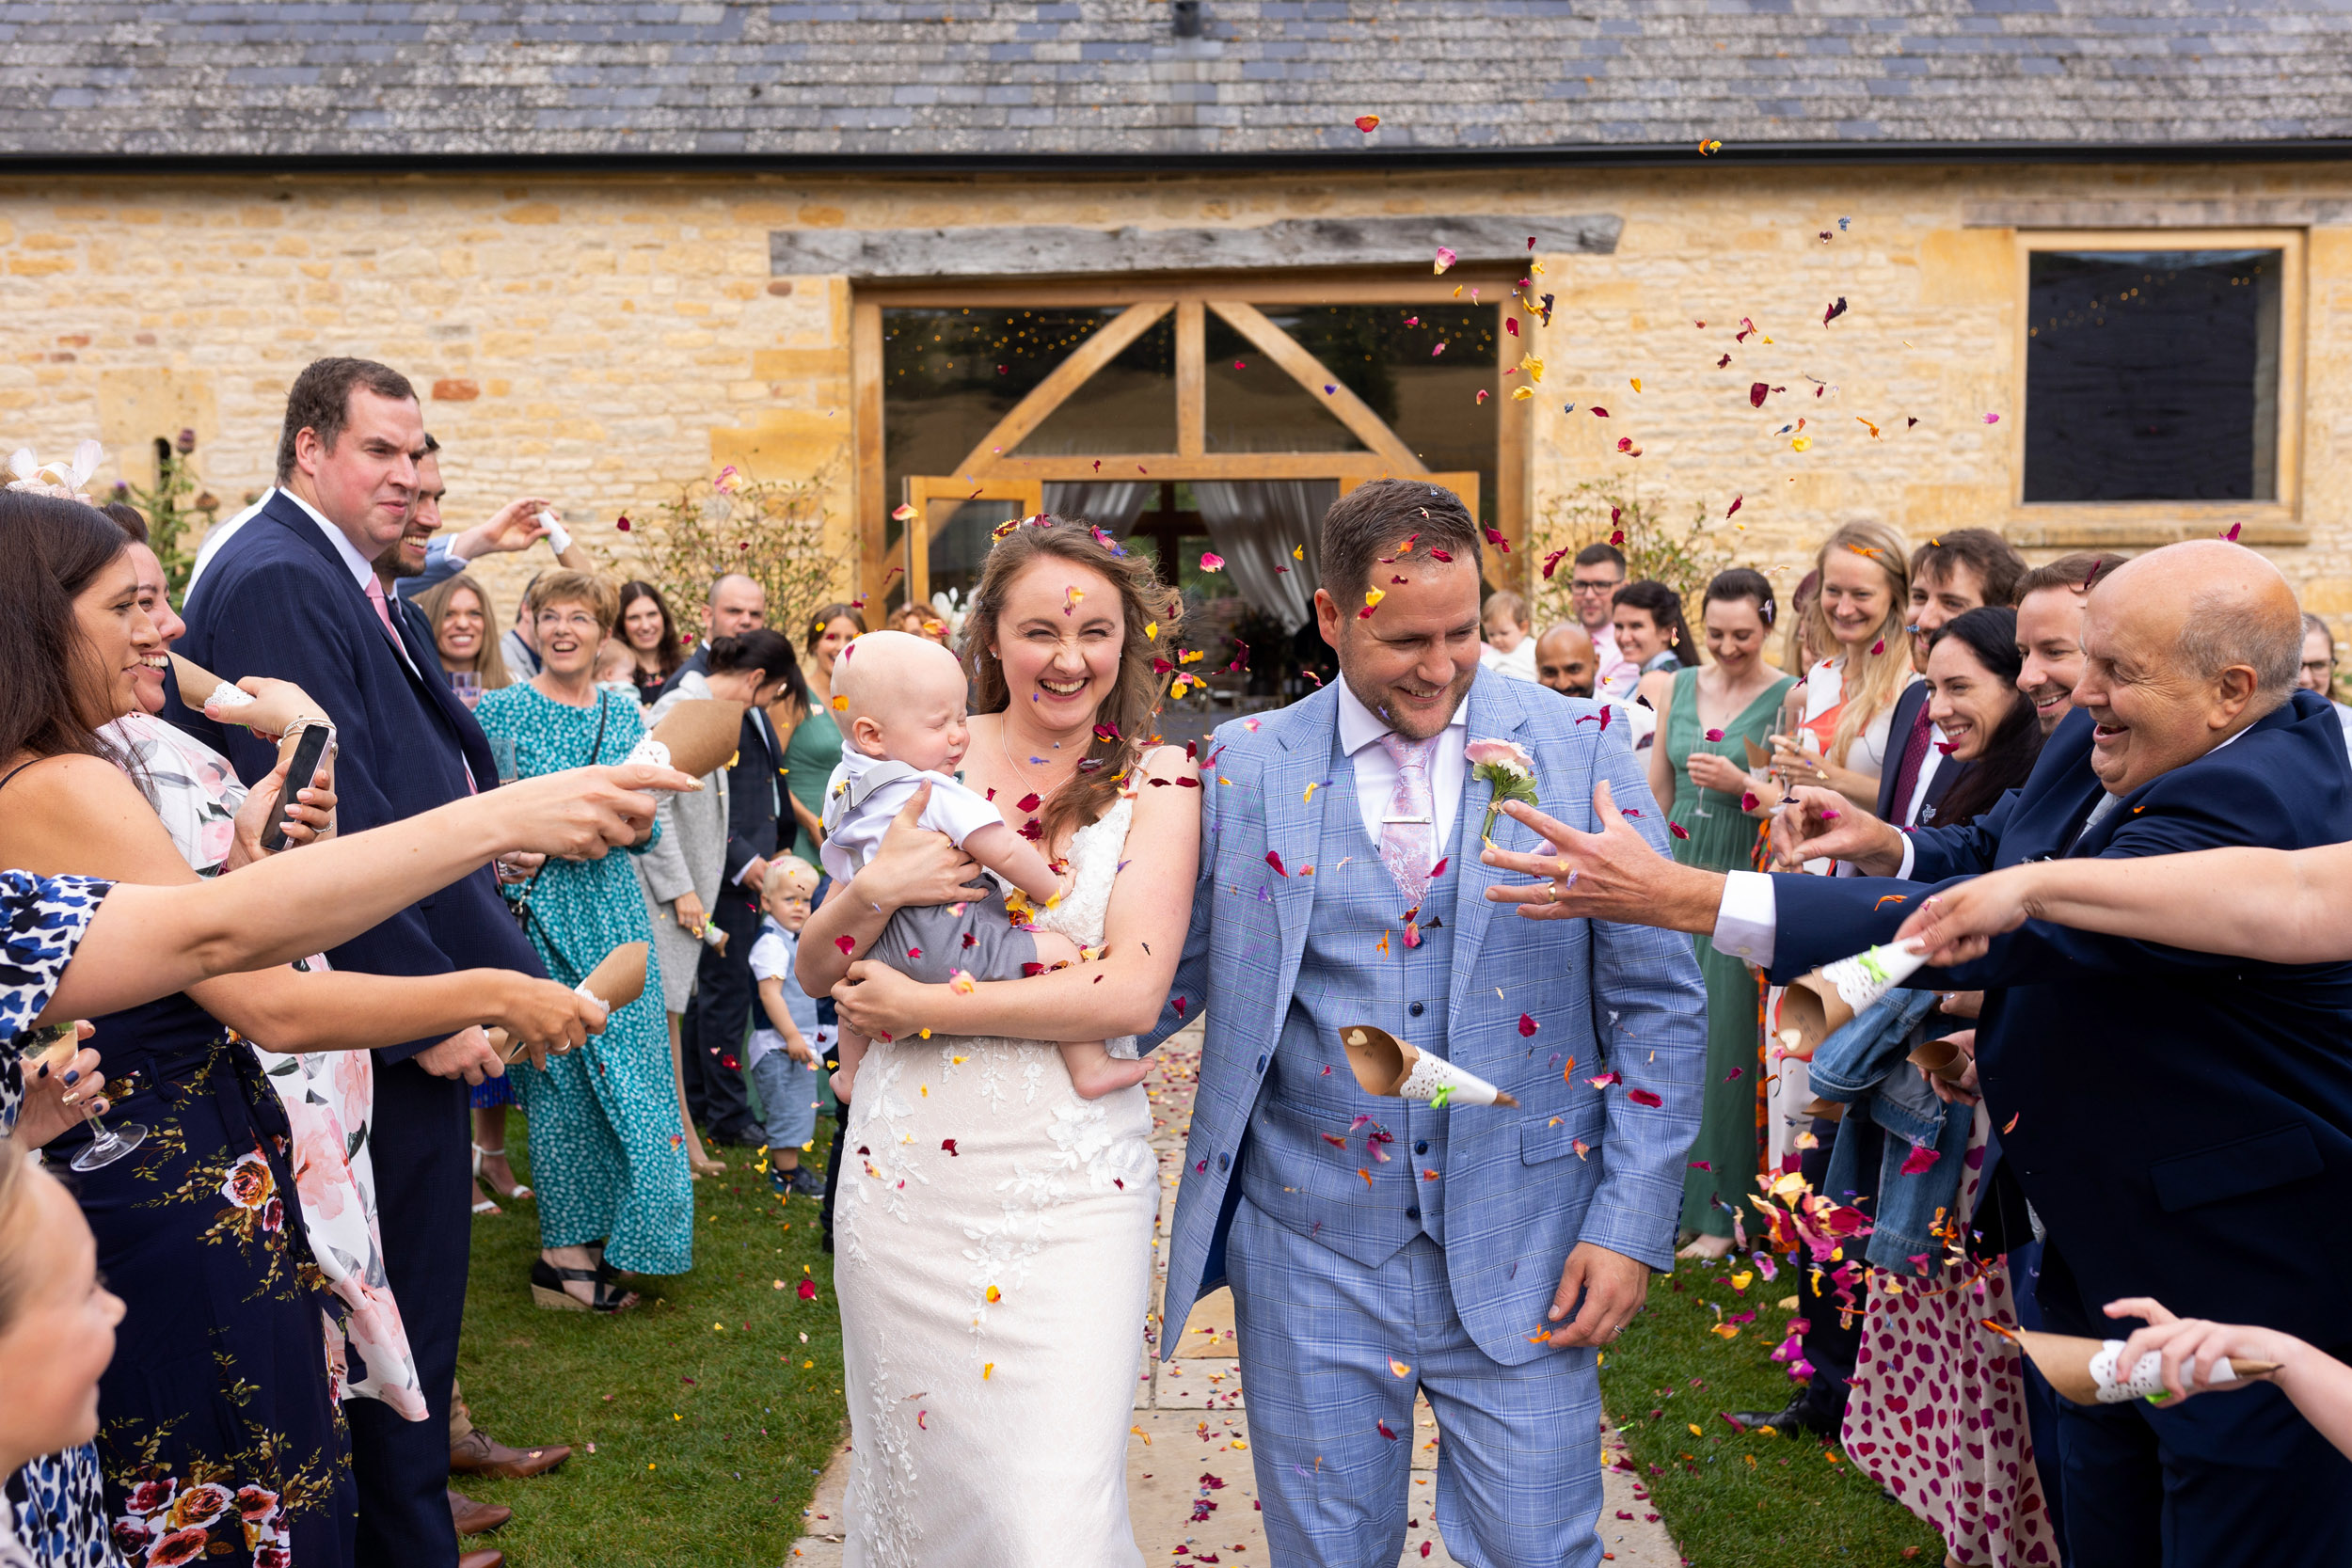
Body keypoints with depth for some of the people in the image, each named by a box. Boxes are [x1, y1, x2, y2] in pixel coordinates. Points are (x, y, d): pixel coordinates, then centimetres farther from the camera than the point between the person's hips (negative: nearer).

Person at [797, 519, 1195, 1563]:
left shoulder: (1156, 779, -2)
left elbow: (1132, 993, -13)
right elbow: (815, 972, 8)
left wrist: (922, 1008, -11)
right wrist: (874, 889, -13)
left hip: (1071, 1190, -2)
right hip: (905, 1172, 3)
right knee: (912, 1483, 15)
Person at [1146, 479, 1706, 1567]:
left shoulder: (1579, 751, -3)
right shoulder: (1247, 766, -1)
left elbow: (1660, 1005, 0)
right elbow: (1169, 980, 4)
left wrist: (1632, 1225, -5)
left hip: (1520, 1261, -1)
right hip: (1312, 1257, 1)